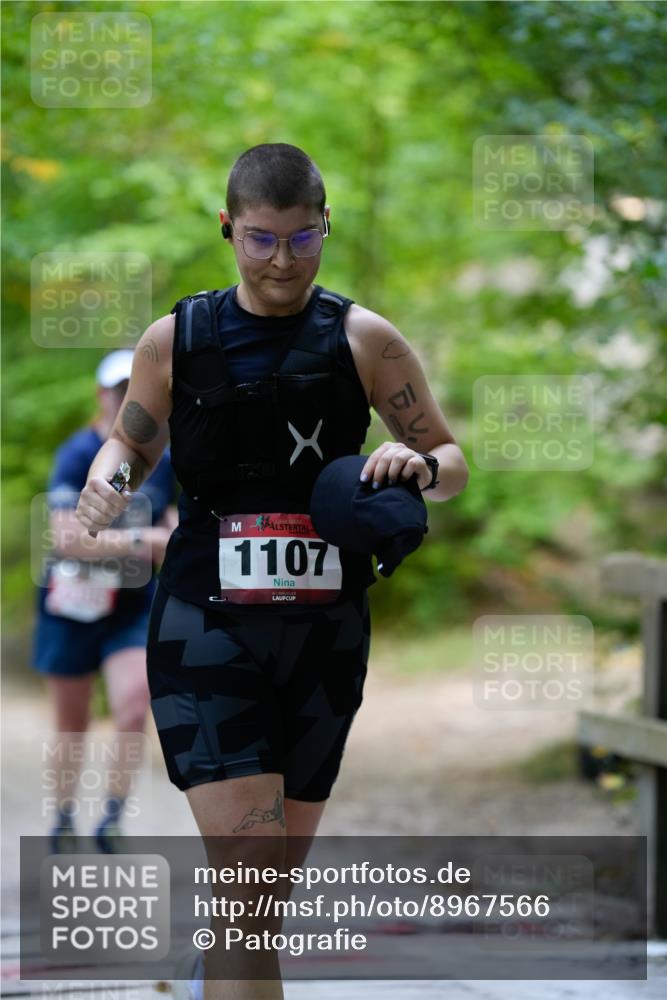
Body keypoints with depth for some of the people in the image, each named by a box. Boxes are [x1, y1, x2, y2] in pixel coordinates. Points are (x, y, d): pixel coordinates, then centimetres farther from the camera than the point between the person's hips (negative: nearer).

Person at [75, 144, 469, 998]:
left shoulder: (364, 341, 2)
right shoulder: (176, 340, 2)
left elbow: (452, 464, 8)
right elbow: (133, 440, 19)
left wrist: (419, 465, -16)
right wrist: (106, 477, -5)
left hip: (325, 637, 2)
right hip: (206, 632, -2)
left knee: (272, 887, 12)